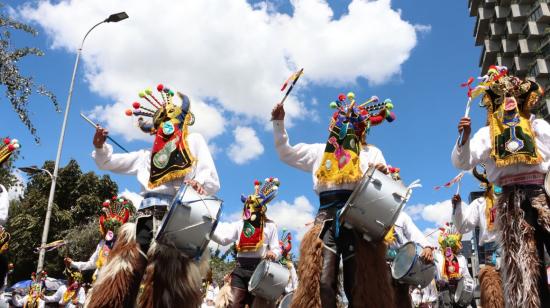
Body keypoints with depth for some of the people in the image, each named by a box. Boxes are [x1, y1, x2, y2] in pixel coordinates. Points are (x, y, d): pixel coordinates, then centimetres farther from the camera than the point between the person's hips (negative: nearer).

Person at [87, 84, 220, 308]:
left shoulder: (194, 141, 17)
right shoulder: (146, 155, 32)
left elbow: (212, 182, 4)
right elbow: (107, 163, 34)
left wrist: (200, 184, -20)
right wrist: (100, 147, 13)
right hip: (146, 216, 5)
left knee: (172, 279, -14)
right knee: (120, 278, -2)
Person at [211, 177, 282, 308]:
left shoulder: (270, 226, 5)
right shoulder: (239, 225, 11)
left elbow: (277, 248, 5)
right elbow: (222, 238, -2)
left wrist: (273, 254, -20)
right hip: (240, 269, 2)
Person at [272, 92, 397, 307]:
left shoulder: (371, 152, 21)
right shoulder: (320, 151, 28)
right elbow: (285, 153, 29)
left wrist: (384, 174, -12)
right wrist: (279, 122, 21)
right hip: (327, 217, 2)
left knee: (360, 285, -6)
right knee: (320, 282, -14)